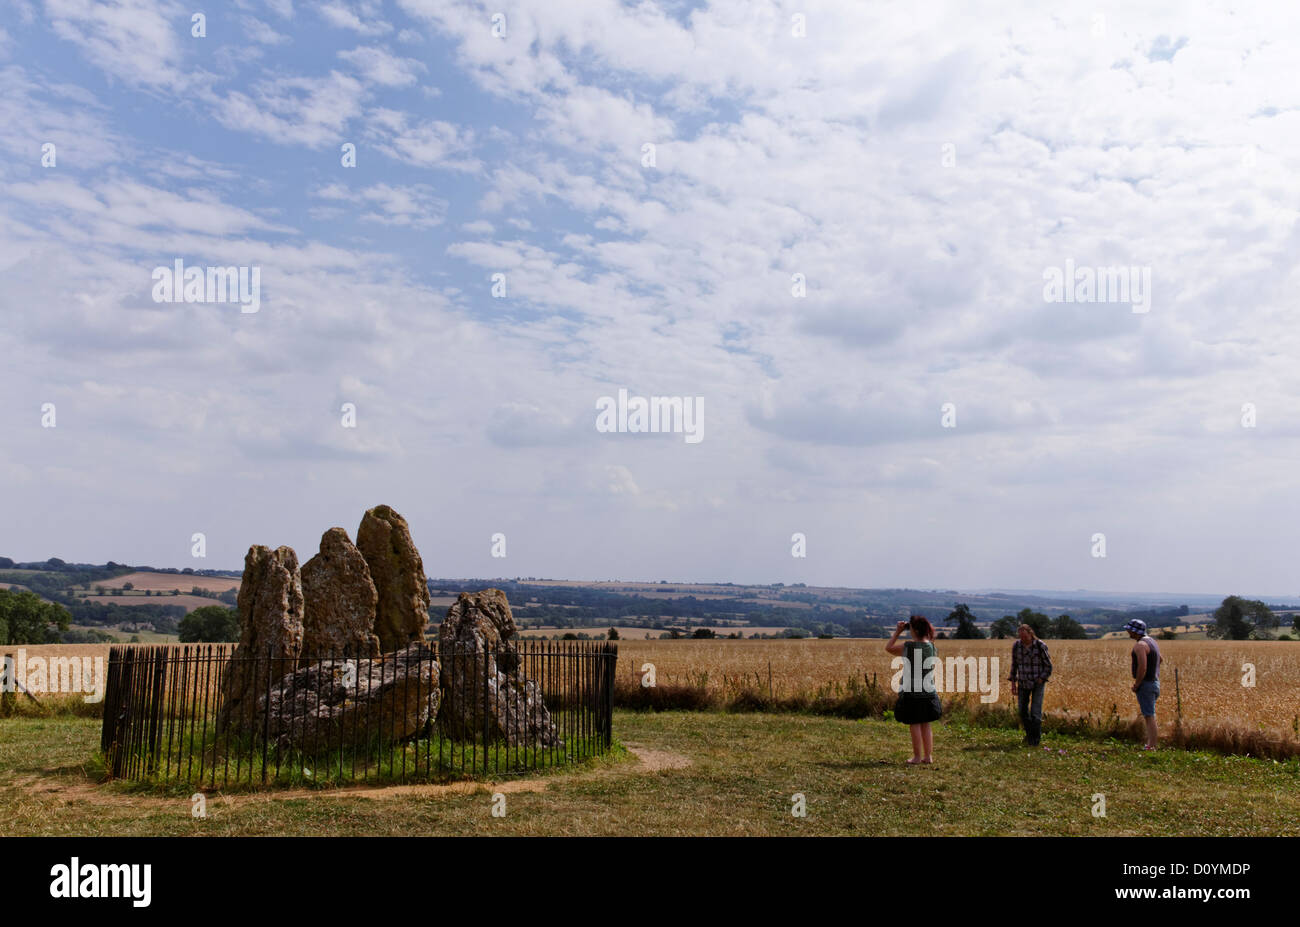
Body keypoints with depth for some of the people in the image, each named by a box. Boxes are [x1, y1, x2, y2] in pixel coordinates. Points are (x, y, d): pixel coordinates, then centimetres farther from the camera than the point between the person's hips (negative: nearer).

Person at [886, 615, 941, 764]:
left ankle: (917, 757, 7)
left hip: (911, 692, -5)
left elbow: (888, 647, -1)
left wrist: (897, 632, 6)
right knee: (925, 724, 13)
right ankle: (928, 756, 16)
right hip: (928, 692, 5)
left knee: (914, 724, 2)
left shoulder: (908, 646, -15)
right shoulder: (932, 647, 0)